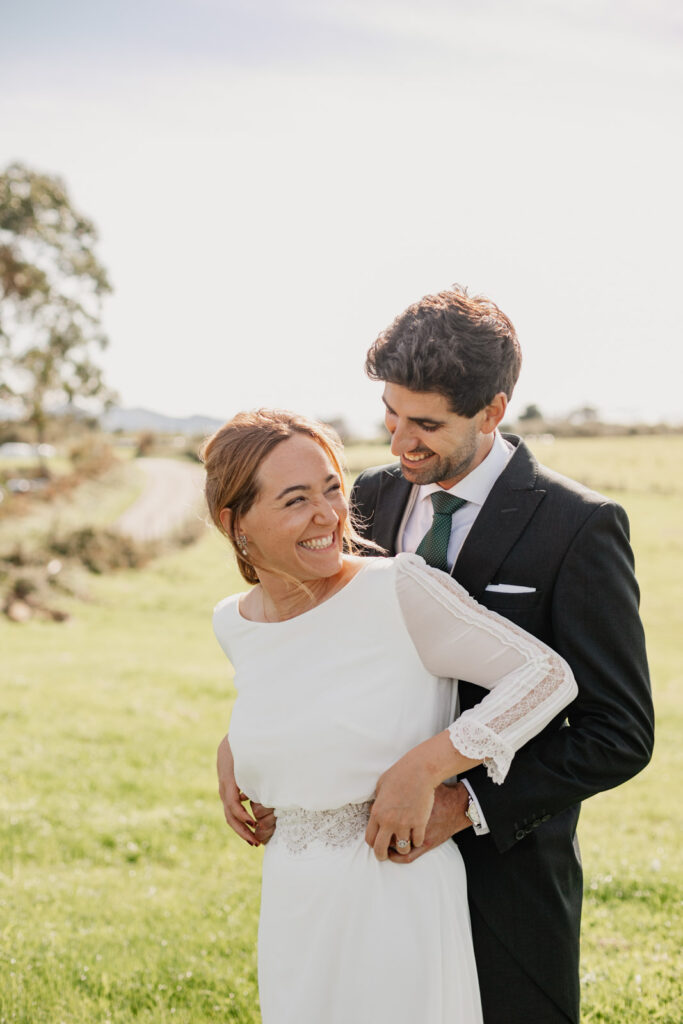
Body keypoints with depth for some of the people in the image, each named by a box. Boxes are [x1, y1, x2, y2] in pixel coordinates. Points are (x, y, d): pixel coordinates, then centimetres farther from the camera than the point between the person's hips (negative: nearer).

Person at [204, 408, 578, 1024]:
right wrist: (238, 770, 9)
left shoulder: (401, 591, -16)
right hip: (292, 910, 5)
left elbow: (549, 677, -16)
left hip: (398, 904, -5)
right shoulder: (233, 624, 1)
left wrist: (425, 765, -21)